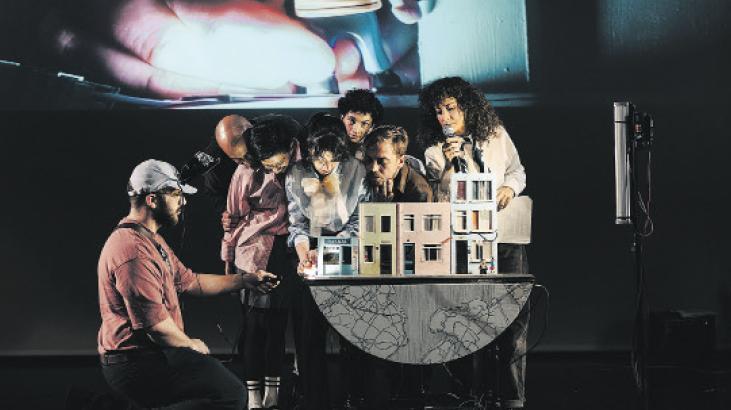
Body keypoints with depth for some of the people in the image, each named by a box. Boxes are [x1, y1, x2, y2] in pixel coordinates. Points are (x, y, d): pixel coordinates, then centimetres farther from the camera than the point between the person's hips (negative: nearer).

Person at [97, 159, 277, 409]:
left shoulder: (151, 240, 16)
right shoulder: (133, 250, -22)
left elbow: (190, 282, 20)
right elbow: (155, 324, -25)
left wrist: (244, 280, 14)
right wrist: (191, 345, -7)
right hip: (136, 366, -11)